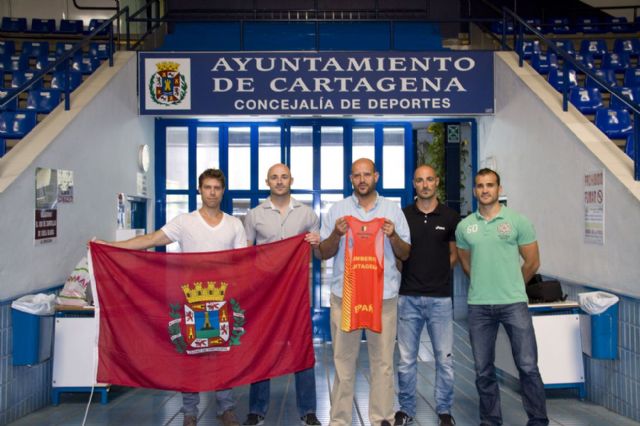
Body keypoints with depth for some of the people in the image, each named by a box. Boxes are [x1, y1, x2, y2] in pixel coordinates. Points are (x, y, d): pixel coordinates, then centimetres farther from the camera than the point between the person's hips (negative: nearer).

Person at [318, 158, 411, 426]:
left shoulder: (393, 210, 7)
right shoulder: (337, 210, 6)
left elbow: (405, 254, 8)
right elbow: (323, 253, 5)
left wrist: (393, 236, -11)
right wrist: (336, 234, -12)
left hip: (384, 294, 0)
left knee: (382, 360, 5)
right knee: (343, 359, 6)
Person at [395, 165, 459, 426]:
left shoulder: (450, 217, 3)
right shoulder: (403, 215, 3)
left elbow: (454, 254, 11)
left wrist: (437, 272, 0)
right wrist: (408, 273, -3)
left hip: (440, 297, 0)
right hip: (408, 297, 0)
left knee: (444, 358, 7)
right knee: (406, 359, 8)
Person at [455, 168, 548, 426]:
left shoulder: (518, 221, -2)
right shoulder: (464, 226, 5)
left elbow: (532, 262, 3)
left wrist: (510, 287, 10)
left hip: (514, 304, -2)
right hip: (478, 306, 3)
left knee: (528, 366, 0)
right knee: (483, 370, 10)